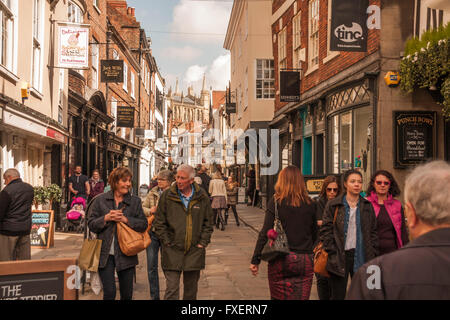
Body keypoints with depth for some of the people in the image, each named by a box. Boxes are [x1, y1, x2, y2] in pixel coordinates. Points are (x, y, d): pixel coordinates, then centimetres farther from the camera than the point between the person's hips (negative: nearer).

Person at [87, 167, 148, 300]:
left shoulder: (135, 201, 5)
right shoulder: (100, 200, 4)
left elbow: (144, 224, 1)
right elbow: (91, 224, 3)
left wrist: (126, 219, -13)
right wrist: (106, 218, -14)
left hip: (126, 254, 1)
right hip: (105, 254, -1)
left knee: (127, 294, 9)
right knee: (109, 292, -6)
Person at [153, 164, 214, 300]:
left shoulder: (202, 197, 3)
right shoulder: (167, 196, -2)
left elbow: (208, 222, 9)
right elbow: (159, 222, 2)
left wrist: (203, 243, 2)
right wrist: (167, 242, -5)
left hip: (195, 251, 2)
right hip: (172, 251, -2)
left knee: (191, 288, 15)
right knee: (171, 289, -5)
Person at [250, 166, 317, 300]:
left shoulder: (276, 202, -6)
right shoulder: (310, 204, 3)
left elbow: (265, 232, -9)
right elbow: (314, 233, 10)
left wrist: (255, 260, -6)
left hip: (281, 260, -2)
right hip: (305, 261, 2)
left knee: (278, 297, 13)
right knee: (301, 297, 8)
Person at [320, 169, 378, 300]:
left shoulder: (367, 206, 11)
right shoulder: (333, 205, 1)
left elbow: (373, 231, 12)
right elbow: (326, 230, -2)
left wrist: (373, 254, 3)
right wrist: (332, 253, -9)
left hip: (361, 257, 3)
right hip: (340, 256, -3)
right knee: (338, 295, 3)